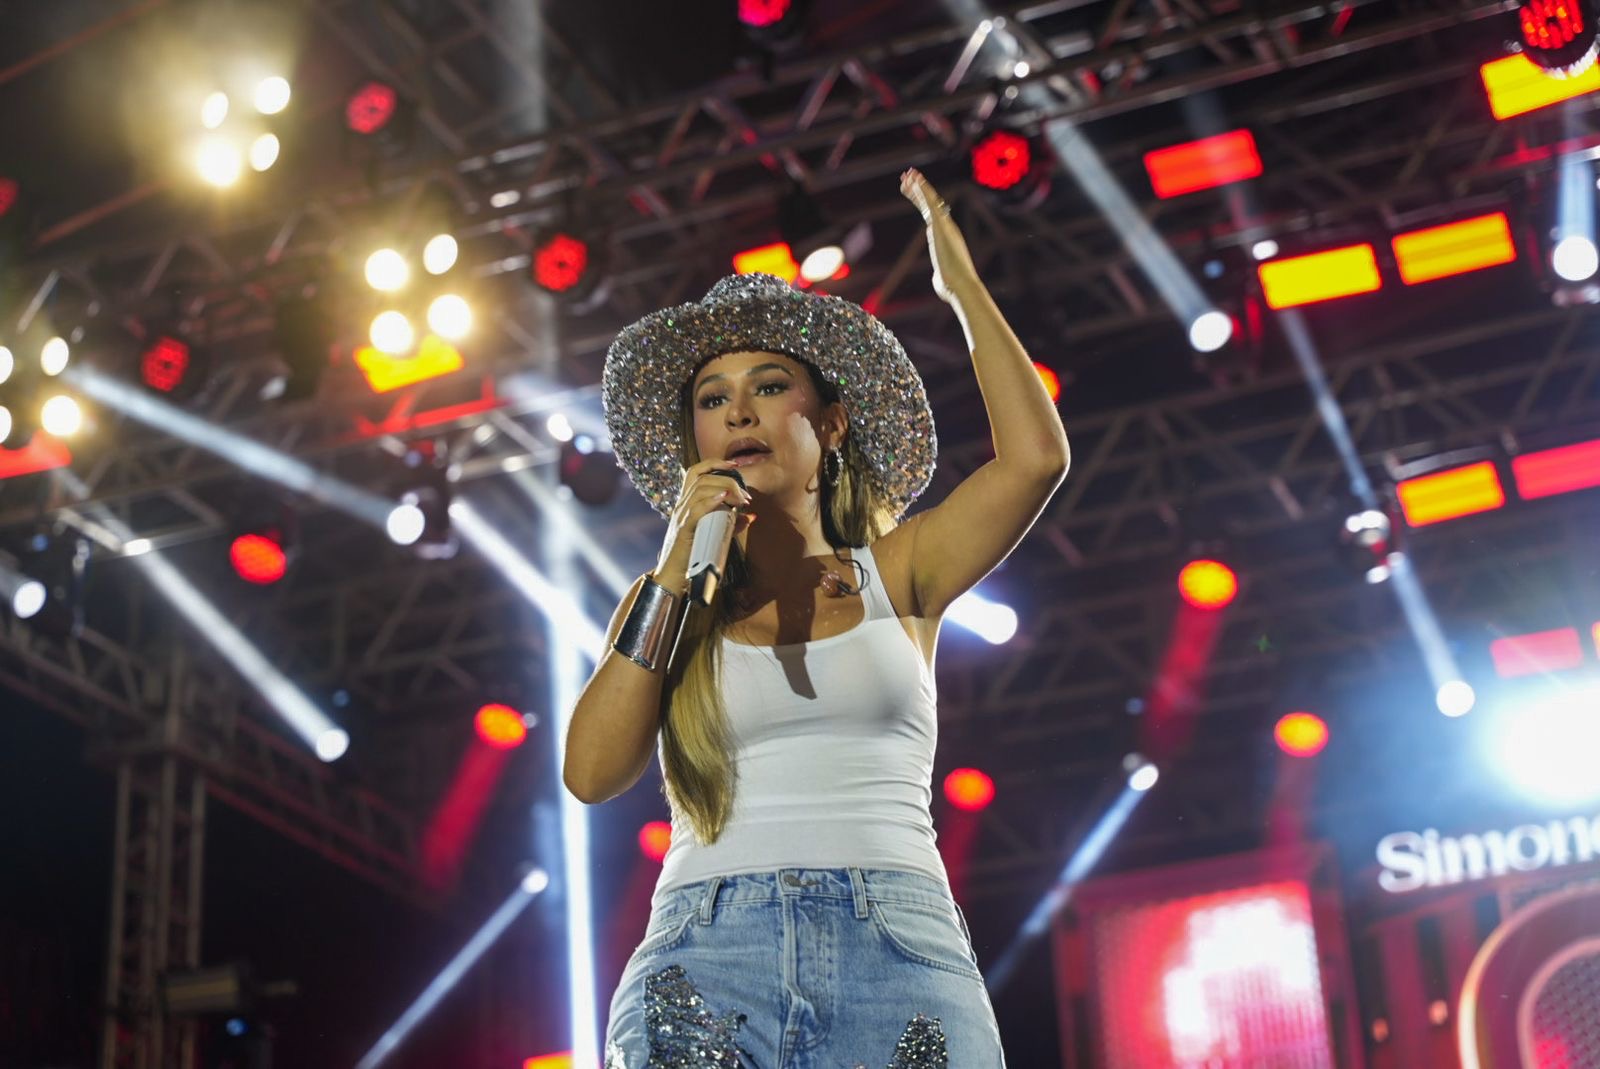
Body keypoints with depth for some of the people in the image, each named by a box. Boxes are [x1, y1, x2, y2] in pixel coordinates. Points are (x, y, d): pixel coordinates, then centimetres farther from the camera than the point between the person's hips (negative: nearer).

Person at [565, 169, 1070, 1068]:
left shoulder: (892, 576, 15)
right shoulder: (669, 600, 17)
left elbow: (1035, 454, 1)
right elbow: (593, 772, 3)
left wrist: (962, 283, 11)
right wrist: (675, 569, 2)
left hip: (902, 945, 0)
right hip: (708, 952, 0)